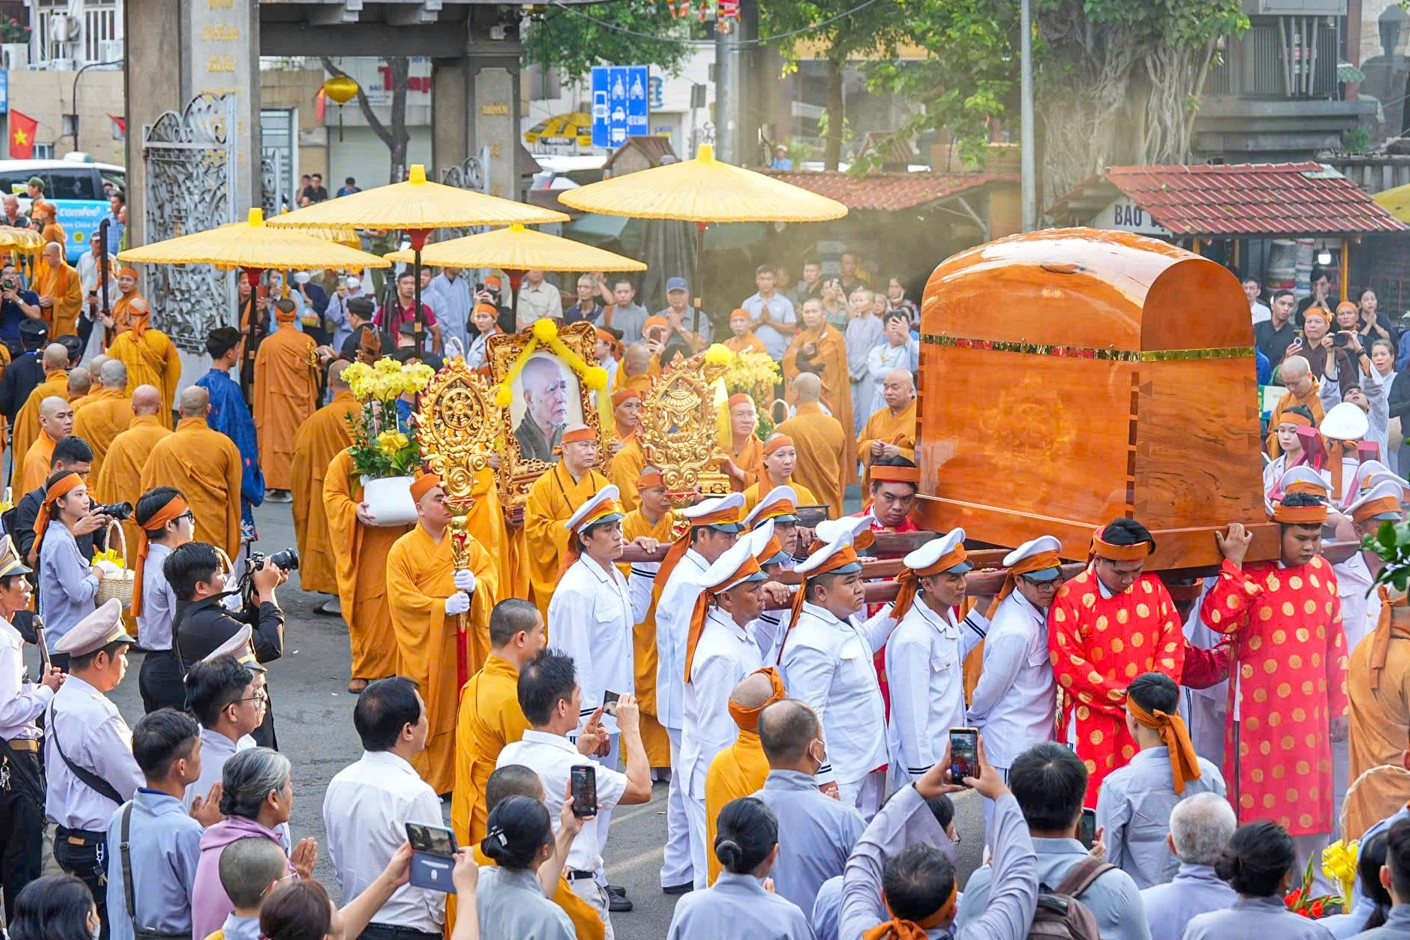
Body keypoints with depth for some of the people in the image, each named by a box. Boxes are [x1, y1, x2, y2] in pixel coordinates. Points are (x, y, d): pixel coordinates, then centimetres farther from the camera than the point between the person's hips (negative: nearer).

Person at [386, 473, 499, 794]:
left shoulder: (467, 543, 9)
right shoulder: (403, 549, -3)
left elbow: (490, 576, 2)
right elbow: (400, 598, -10)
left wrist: (474, 585, -21)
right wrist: (443, 606, -19)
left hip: (464, 642, 3)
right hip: (424, 644, -3)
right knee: (426, 713, -1)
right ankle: (426, 777, 8)